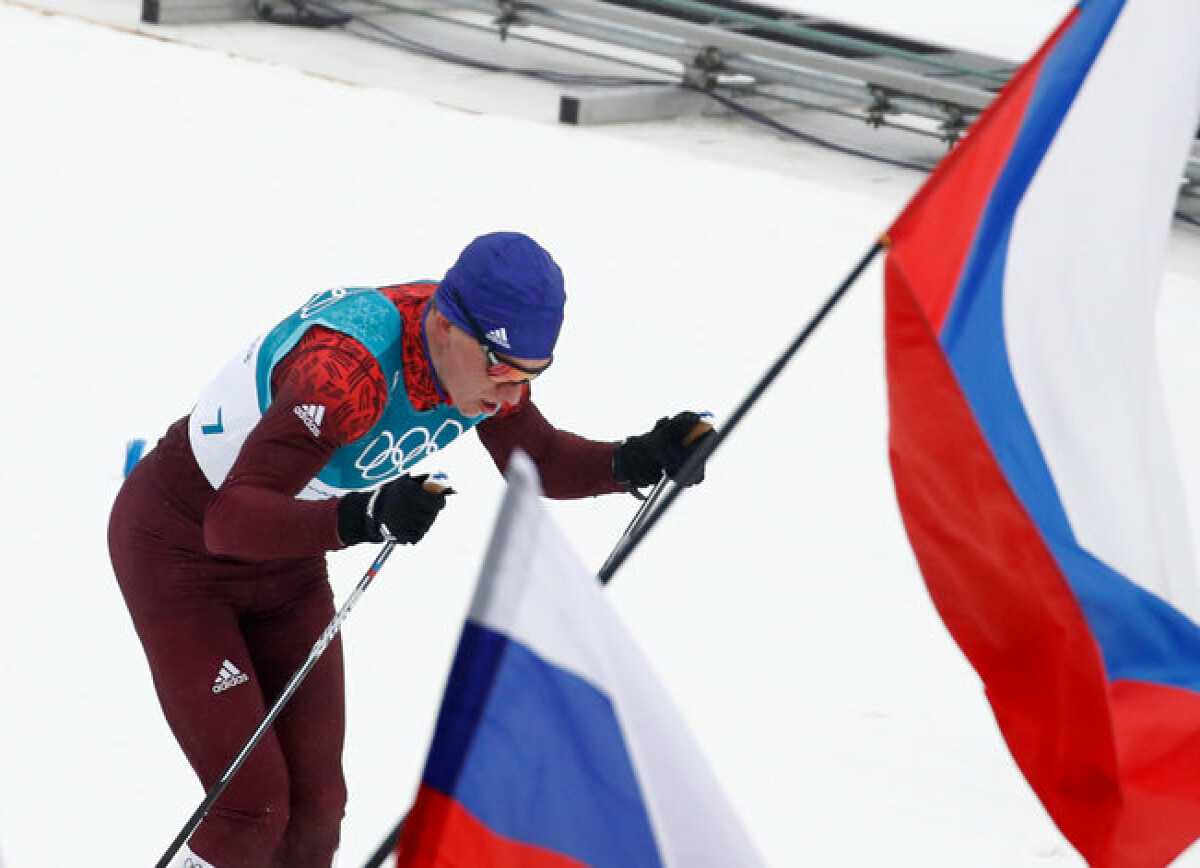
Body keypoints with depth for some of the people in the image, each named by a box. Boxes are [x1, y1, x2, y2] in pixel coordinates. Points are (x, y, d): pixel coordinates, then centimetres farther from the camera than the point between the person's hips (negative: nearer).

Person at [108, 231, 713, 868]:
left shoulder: (483, 354, -16)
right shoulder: (345, 371, -39)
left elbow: (535, 459, 4)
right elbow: (231, 521, -43)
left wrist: (634, 463, -15)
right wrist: (365, 517, -58)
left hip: (286, 556, 7)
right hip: (180, 549, -7)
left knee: (313, 805, 1)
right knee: (253, 807, -12)